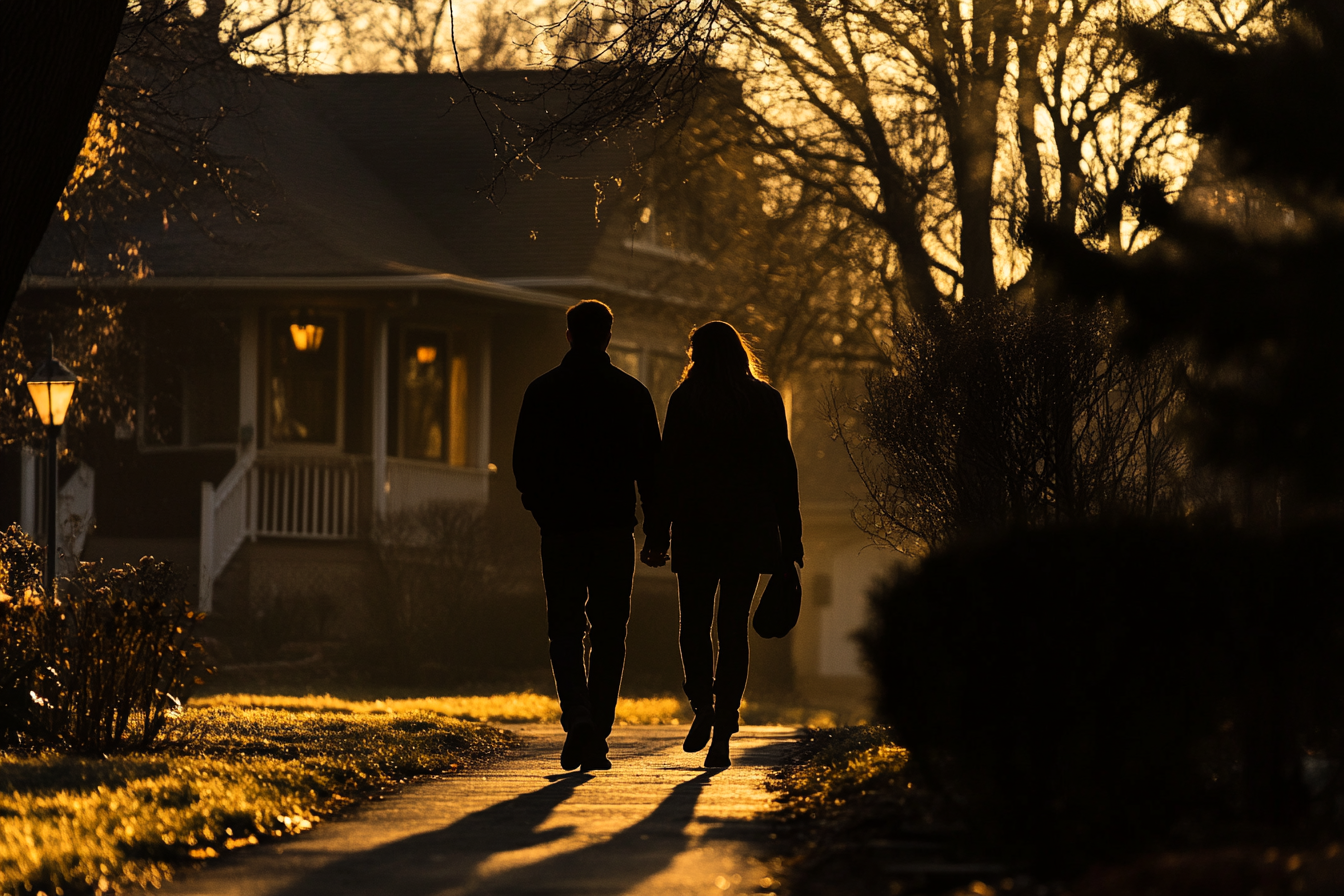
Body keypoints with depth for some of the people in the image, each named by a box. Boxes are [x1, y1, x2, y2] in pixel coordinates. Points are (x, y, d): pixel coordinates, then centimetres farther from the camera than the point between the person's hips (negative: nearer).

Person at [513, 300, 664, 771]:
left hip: (561, 526, 0)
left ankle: (578, 718, -16)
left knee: (565, 630, 8)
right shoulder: (632, 393, 1)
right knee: (609, 634, 7)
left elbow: (524, 463, 2)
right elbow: (650, 466, 1)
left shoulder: (542, 391, 1)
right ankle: (596, 738, 3)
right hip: (614, 528, 0)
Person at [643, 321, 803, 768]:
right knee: (733, 626, 5)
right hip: (749, 529, 2)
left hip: (696, 528, -2)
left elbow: (669, 469, -3)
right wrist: (791, 537, 6)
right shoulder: (766, 400, 3)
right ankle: (723, 731, 1)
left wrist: (657, 534, 1)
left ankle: (703, 704, -5)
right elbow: (783, 469, 3)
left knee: (695, 623, 12)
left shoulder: (685, 401, -2)